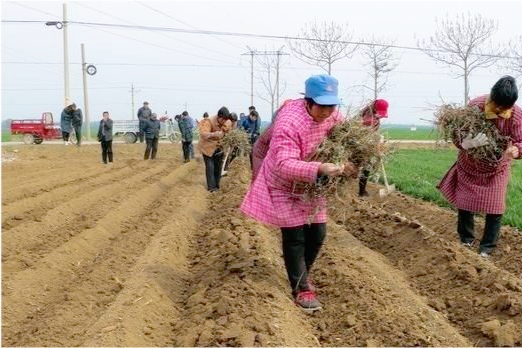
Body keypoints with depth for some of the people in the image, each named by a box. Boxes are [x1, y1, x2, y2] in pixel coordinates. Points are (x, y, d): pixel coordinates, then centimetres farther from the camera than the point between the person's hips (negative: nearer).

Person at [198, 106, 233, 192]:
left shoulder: (227, 123, -7)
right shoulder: (209, 121, -25)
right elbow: (203, 134, -37)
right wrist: (214, 134, -54)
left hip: (219, 148, 6)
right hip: (208, 148, -6)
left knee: (218, 167, 11)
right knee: (210, 167, -8)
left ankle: (217, 186, 24)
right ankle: (211, 187, -1)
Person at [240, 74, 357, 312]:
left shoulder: (333, 115, -12)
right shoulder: (289, 122, -34)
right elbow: (284, 165, -42)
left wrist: (350, 164, -27)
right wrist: (320, 169, -55)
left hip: (311, 185, 7)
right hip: (284, 186, -6)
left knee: (317, 234, 9)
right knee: (294, 237, -5)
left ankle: (301, 275, 35)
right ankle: (301, 289, 10)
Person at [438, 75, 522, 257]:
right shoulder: (475, 106, -25)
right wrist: (467, 144, -46)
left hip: (497, 168, 0)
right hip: (470, 166, 0)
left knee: (495, 208, 0)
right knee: (465, 205, 8)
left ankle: (487, 248, 15)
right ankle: (466, 241, 29)